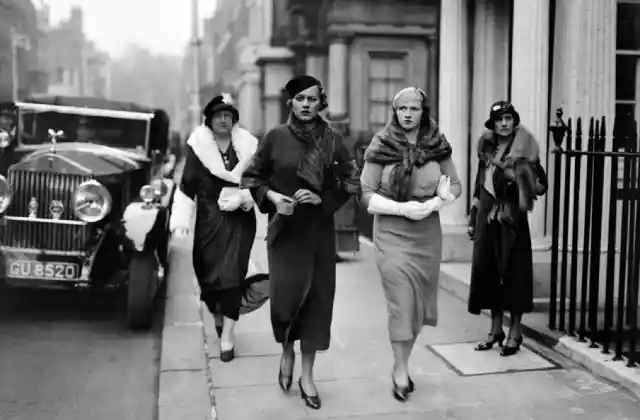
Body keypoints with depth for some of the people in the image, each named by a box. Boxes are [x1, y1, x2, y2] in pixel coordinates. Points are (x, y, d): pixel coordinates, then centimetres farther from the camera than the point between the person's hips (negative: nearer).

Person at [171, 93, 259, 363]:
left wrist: (244, 196, -13)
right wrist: (181, 221, -8)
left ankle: (227, 335, -1)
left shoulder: (247, 146, 2)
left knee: (233, 274, -7)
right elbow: (187, 187, -2)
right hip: (209, 220, 1)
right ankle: (217, 315, 36)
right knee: (207, 271, 6)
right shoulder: (198, 146, 0)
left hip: (240, 220, 0)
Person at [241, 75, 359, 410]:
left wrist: (322, 199, -12)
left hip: (319, 229, 2)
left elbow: (350, 183, 3)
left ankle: (307, 375, 19)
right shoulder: (275, 138, -2)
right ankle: (287, 351, 21)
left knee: (317, 299, 3)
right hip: (284, 229, -2)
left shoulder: (332, 141, 1)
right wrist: (272, 197, -13)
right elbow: (251, 177, 4)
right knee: (287, 294, -12)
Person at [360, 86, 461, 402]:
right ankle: (400, 370, 7)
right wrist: (402, 208, -19)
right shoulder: (381, 147, -6)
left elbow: (455, 185, 10)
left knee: (420, 301, 10)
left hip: (427, 233, 3)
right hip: (392, 233, -3)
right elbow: (367, 195, -7)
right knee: (401, 300, -9)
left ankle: (402, 363, 29)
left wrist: (436, 202, -10)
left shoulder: (437, 145, 1)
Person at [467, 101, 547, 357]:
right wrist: (472, 220, 15)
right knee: (487, 271, 6)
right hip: (488, 218, 5)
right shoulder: (487, 149, 10)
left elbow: (542, 184, -4)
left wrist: (524, 181, -24)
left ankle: (515, 333, 11)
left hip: (512, 220, -5)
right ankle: (496, 330, 20)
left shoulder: (524, 150, -4)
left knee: (513, 272, -1)